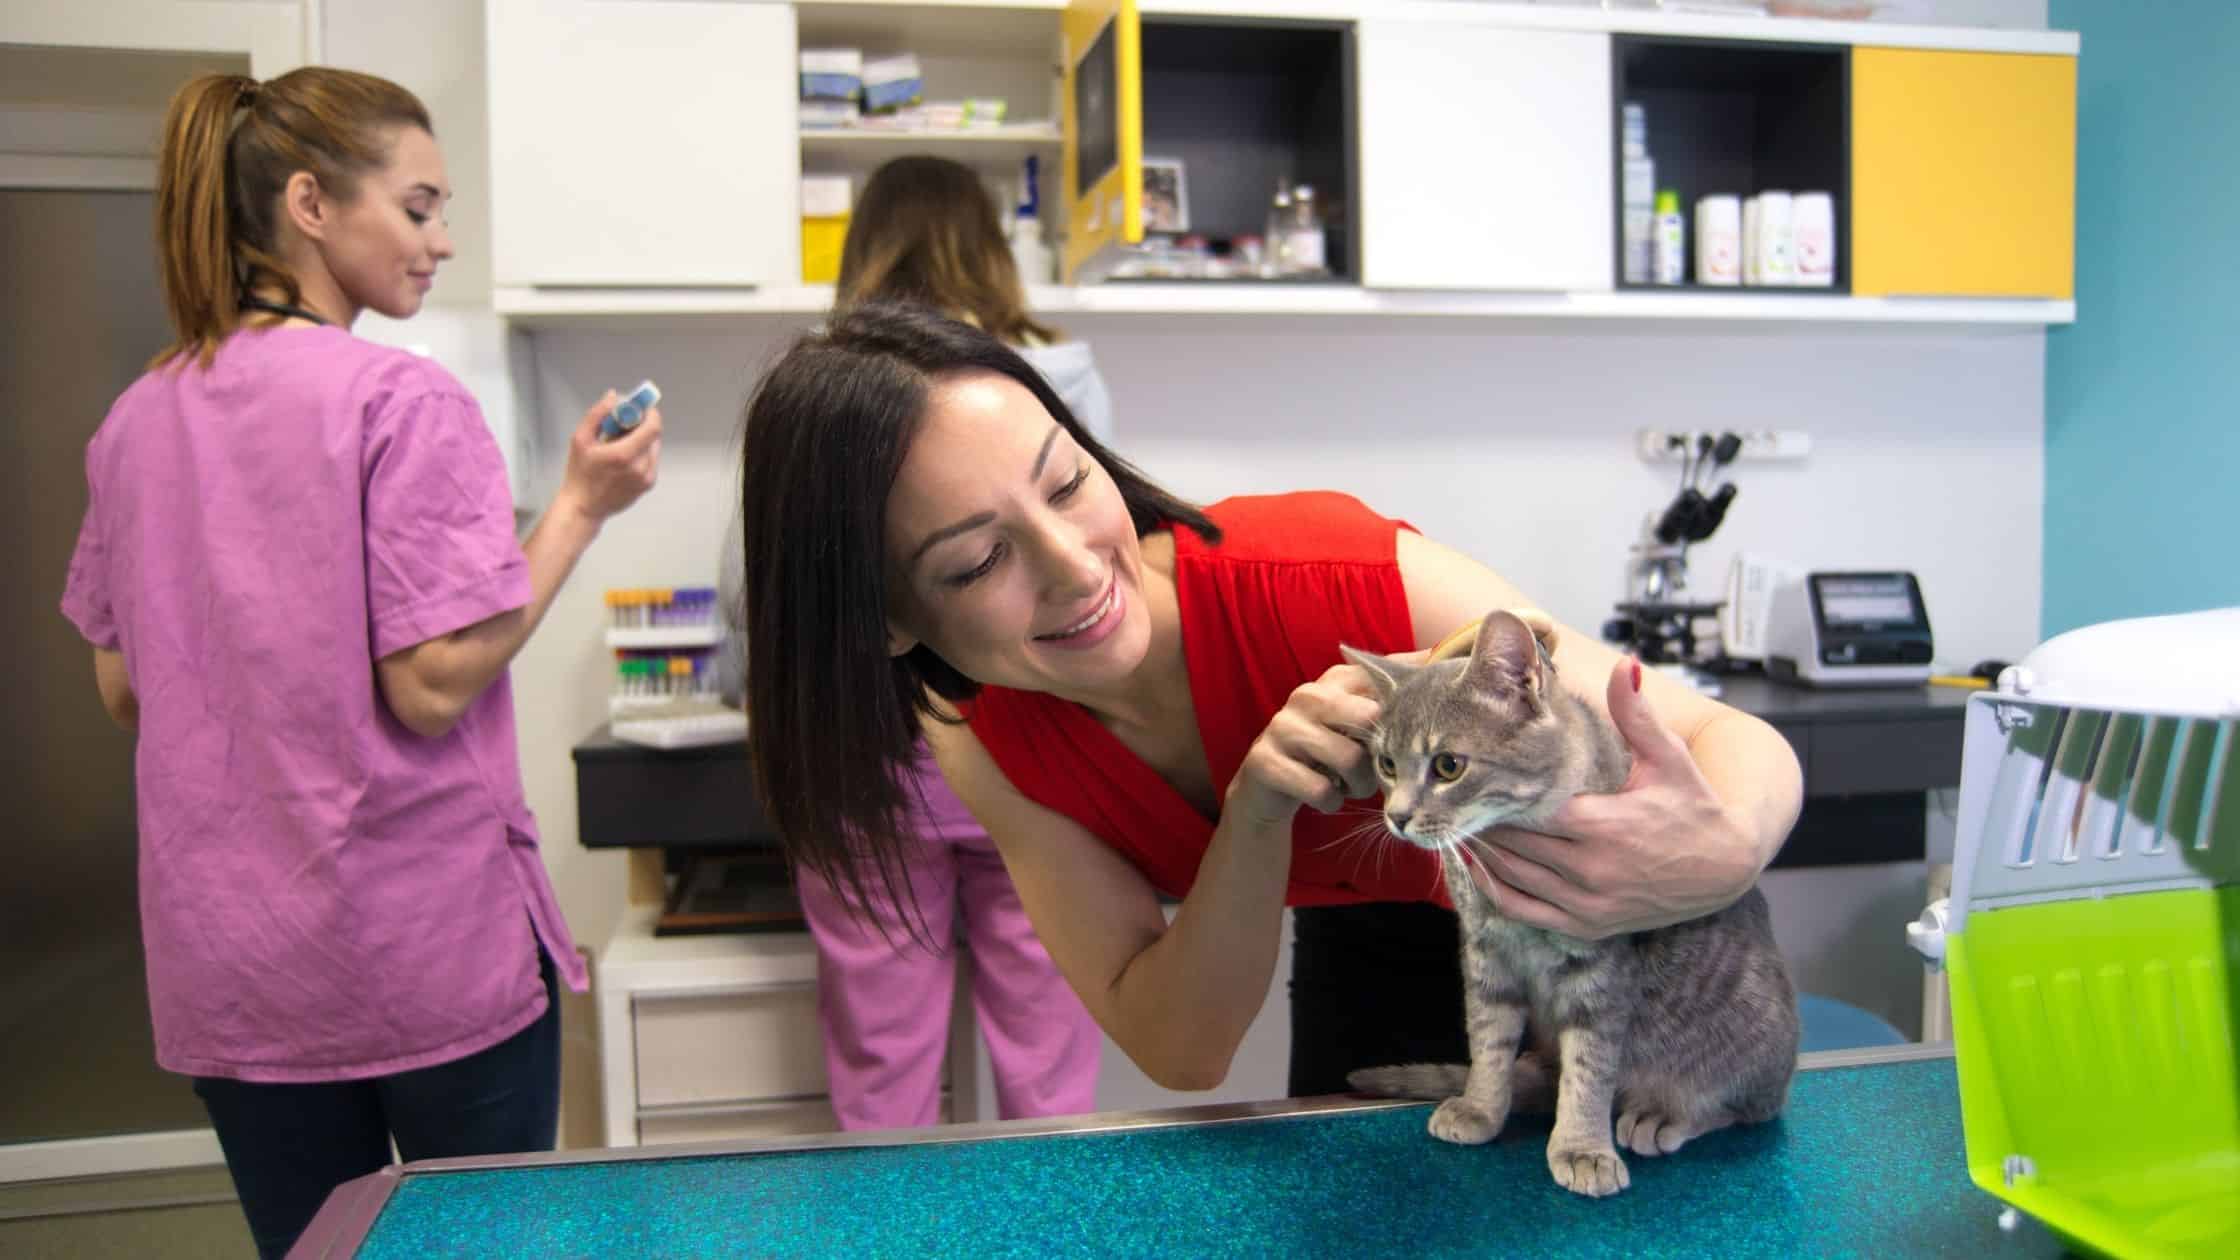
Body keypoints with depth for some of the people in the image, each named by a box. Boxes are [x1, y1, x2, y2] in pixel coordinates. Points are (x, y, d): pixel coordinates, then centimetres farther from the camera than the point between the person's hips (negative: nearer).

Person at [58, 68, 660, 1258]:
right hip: (432, 955, -6)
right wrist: (581, 507, -12)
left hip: (225, 967, 6)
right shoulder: (402, 400, -14)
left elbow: (123, 686, 10)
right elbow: (434, 686, -18)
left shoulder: (137, 419, 5)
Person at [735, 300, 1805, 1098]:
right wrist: (1256, 812, -43)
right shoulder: (994, 752, -23)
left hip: (1577, 942, -3)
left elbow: (1739, 745, -33)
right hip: (1360, 956, 3)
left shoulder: (1335, 576, -39)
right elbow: (1178, 1049, -25)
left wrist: (1717, 858, -58)